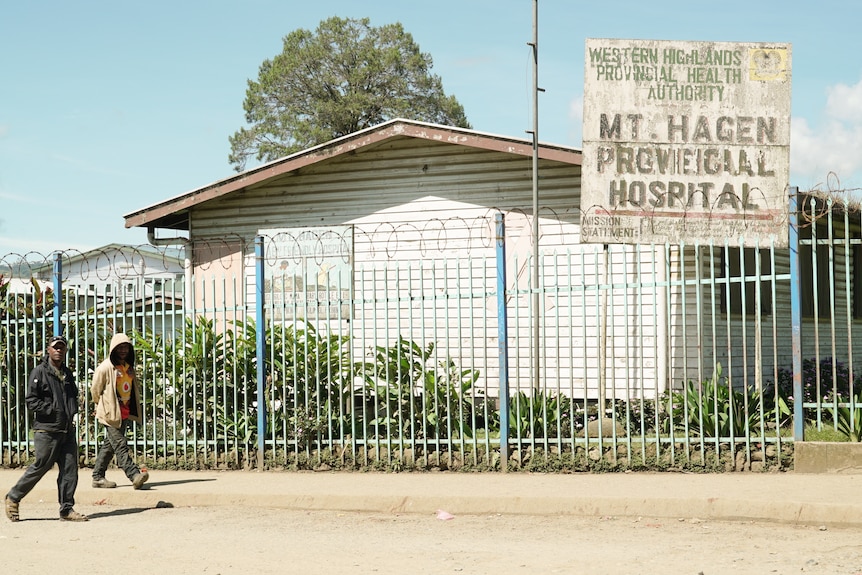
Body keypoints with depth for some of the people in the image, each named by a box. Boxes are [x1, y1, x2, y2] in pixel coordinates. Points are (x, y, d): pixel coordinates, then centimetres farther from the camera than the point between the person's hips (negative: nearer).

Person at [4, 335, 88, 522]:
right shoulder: (39, 372, -4)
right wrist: (53, 410, -17)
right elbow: (31, 400, -10)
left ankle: (67, 509, 8)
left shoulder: (68, 373, 17)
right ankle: (13, 498, 16)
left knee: (70, 470, 1)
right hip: (46, 430, -6)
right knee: (40, 467, -2)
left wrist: (72, 413, 10)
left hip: (67, 429, 6)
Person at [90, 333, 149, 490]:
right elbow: (95, 389, -3)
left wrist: (133, 411, 19)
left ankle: (98, 477, 18)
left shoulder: (129, 367, 13)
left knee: (109, 446, 12)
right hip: (111, 415, -8)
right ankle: (134, 475, -23)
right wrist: (104, 407, 9)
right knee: (120, 446, -13)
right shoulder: (105, 368, -11)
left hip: (125, 414, 8)